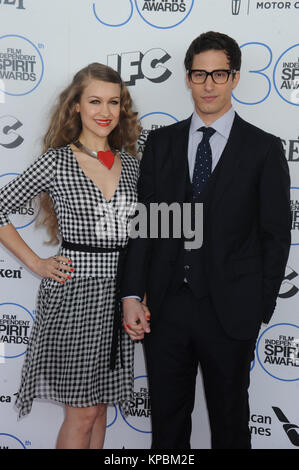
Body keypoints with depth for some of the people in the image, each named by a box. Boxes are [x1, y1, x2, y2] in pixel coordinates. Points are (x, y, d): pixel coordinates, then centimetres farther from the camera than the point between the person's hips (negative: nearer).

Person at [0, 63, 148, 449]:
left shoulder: (131, 165, 8)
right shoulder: (56, 161, -6)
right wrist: (37, 264, -5)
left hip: (118, 293, 5)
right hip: (74, 291, -5)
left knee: (100, 405, 15)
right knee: (81, 412, 2)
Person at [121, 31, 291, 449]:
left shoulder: (264, 149, -2)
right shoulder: (161, 142, 6)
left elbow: (275, 235, -2)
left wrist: (260, 310, -4)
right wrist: (131, 295, -5)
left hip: (230, 312, -2)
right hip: (165, 308, 2)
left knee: (230, 421, 16)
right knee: (167, 417, 17)